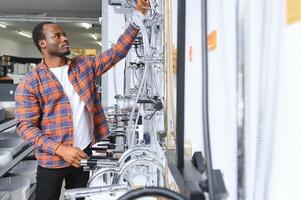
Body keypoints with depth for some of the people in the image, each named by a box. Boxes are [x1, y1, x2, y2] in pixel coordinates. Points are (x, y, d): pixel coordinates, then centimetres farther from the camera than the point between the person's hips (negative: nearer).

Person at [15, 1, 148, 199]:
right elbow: (26, 126, -12)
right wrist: (60, 149, -23)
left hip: (84, 153, 4)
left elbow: (117, 52, -1)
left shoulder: (84, 65, 4)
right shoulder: (30, 83, -9)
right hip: (52, 160, -3)